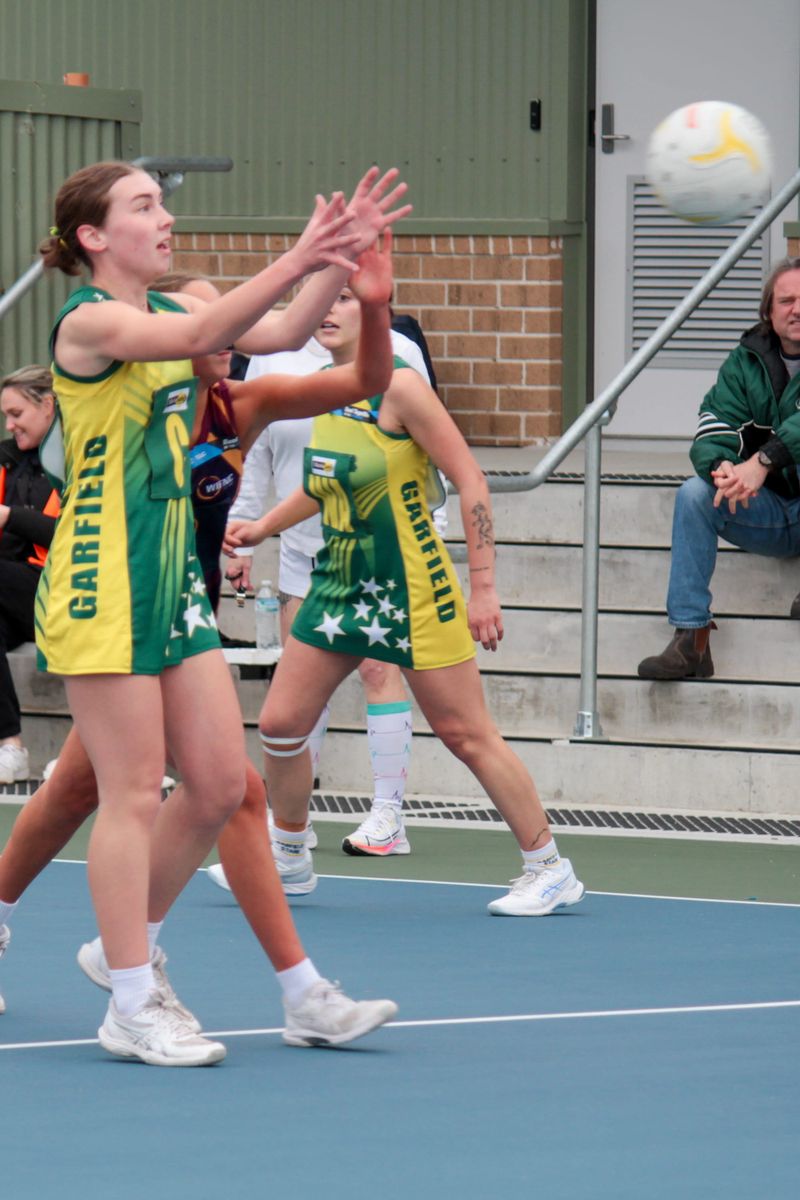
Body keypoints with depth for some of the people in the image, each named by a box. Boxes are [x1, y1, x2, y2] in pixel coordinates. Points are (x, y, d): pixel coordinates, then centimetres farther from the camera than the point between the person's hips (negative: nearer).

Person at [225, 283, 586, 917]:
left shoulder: (398, 385, -16)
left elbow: (470, 481, -16)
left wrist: (484, 589, -17)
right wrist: (264, 526, 16)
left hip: (412, 591, -7)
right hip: (338, 582, 7)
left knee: (466, 733, -3)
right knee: (280, 723, 5)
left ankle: (551, 870, 7)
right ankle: (290, 857, 25)